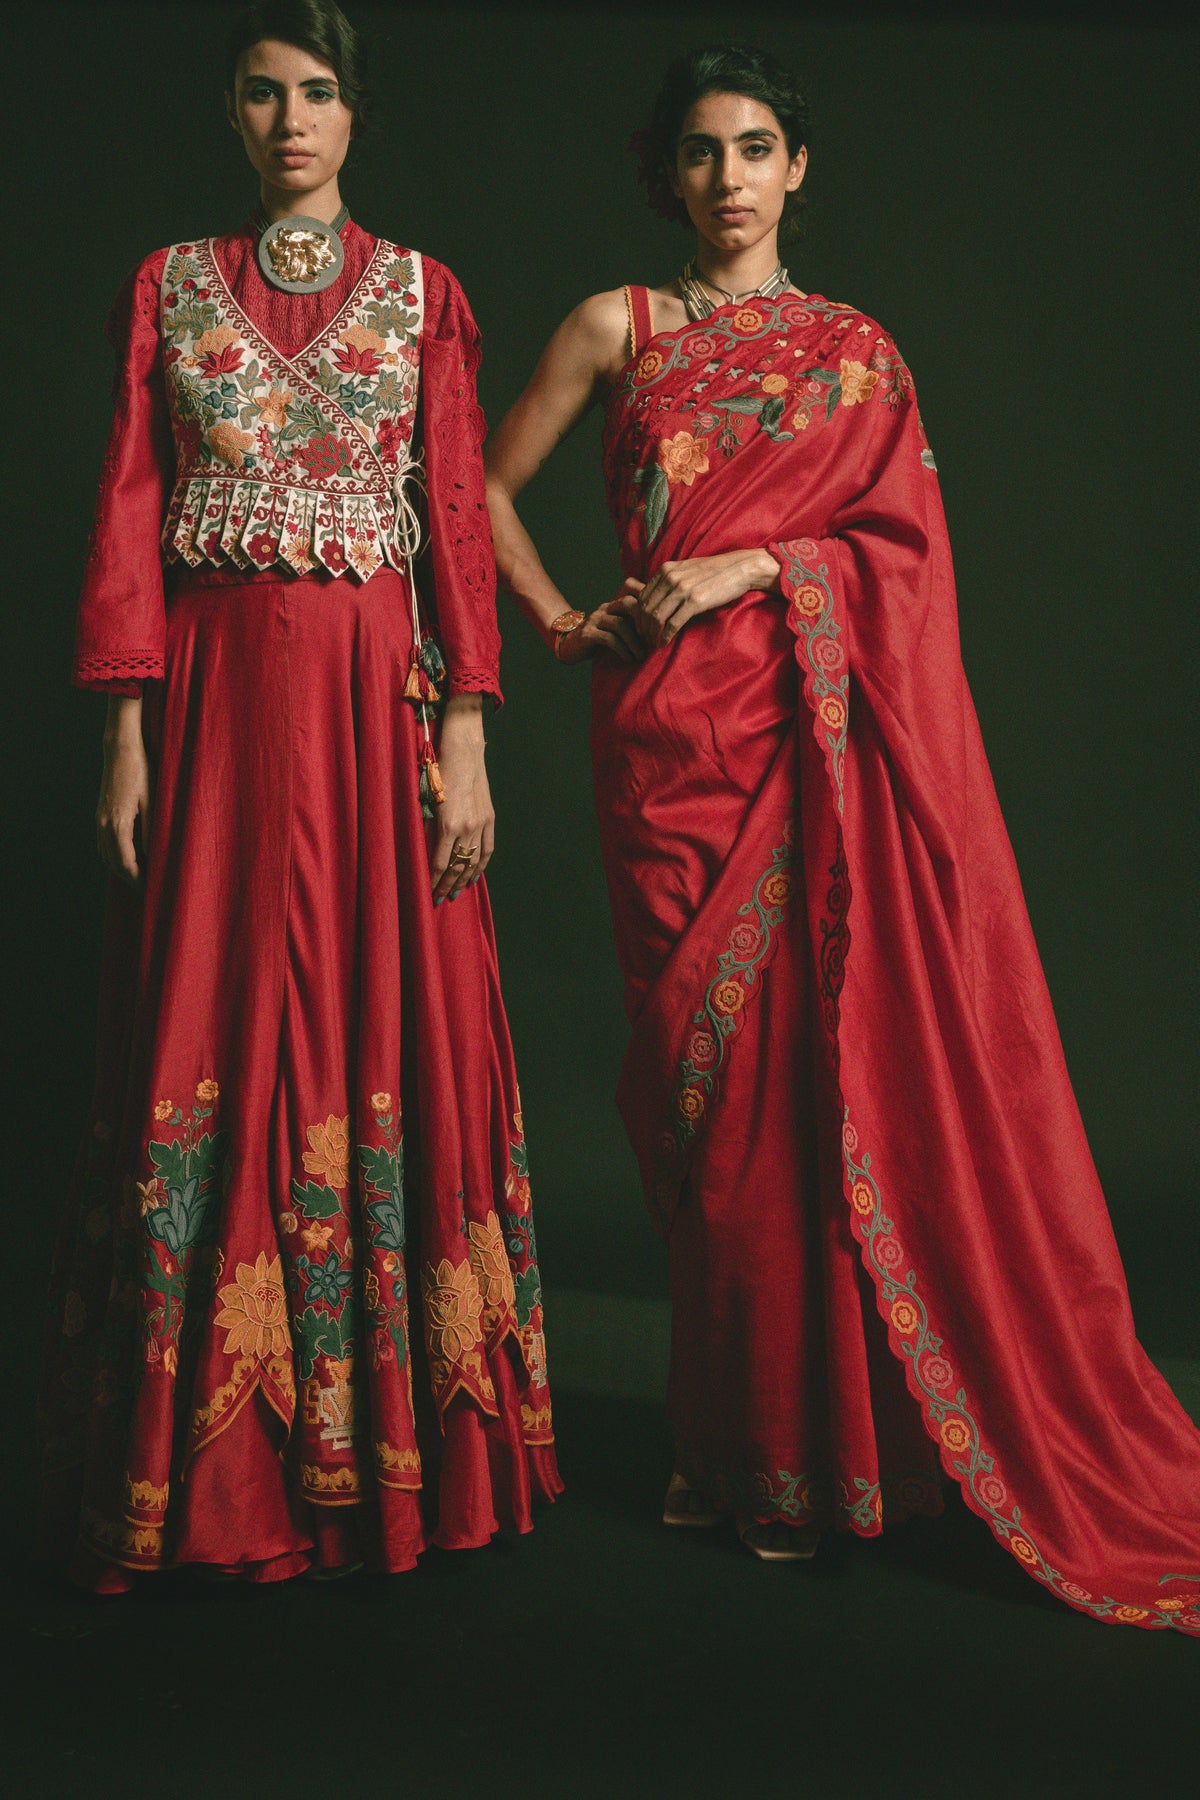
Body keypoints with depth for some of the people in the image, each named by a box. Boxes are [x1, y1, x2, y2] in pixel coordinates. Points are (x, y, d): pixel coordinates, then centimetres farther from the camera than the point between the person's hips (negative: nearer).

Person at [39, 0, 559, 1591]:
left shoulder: (421, 296, 10)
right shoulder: (170, 287, 11)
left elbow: (459, 517, 3)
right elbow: (128, 518, 5)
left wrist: (465, 739, -6)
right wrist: (127, 734, -4)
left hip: (381, 693, 0)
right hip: (220, 688, 1)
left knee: (390, 1031, -1)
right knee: (213, 1035, 0)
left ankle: (395, 1446, 10)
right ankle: (216, 1466, 11)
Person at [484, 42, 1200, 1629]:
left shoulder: (858, 351, 13)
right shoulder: (619, 328, 11)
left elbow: (905, 537, 4)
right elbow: (488, 485, 15)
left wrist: (757, 564, -10)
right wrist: (563, 625, 5)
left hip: (822, 734, 0)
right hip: (671, 730, 0)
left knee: (837, 1048, -6)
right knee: (705, 1064, 0)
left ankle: (823, 1439, 5)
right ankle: (738, 1440, 11)